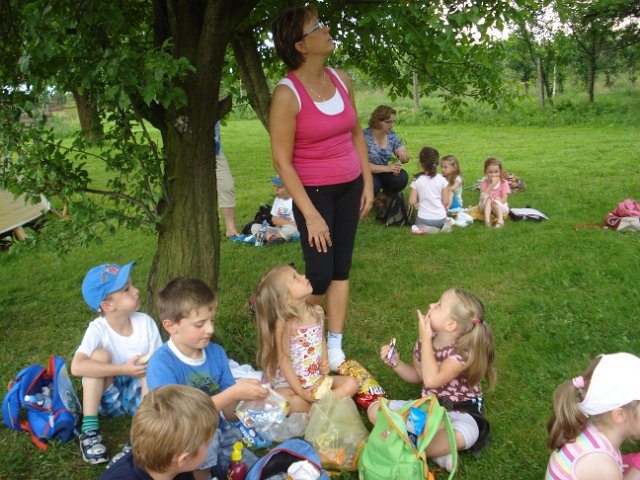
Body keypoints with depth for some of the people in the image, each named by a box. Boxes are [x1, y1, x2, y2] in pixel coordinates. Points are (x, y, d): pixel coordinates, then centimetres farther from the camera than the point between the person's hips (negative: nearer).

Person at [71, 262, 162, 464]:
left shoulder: (145, 322, -13)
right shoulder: (98, 328, -21)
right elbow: (77, 367, -36)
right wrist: (123, 369, -37)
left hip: (138, 395, 1)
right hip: (106, 397, -1)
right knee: (100, 355, -27)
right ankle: (89, 430, -23)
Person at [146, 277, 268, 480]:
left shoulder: (216, 353, -4)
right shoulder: (161, 364, -19)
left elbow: (230, 413, -1)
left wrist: (246, 398, -23)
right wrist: (233, 393, -29)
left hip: (218, 436, 5)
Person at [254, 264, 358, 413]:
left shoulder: (317, 312, -3)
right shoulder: (284, 324, -21)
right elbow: (284, 361, -17)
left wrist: (324, 361, -3)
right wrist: (302, 392, -19)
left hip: (318, 378, 6)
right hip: (290, 383, -5)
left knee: (351, 384, -11)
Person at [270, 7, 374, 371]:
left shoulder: (341, 80, 2)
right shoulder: (288, 93, -16)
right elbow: (282, 160, -15)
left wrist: (367, 183, 9)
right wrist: (311, 215, -16)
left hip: (350, 187, 6)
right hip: (314, 192, -6)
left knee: (341, 269, 9)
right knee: (320, 274, -3)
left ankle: (335, 346, 21)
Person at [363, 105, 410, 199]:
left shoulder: (392, 135, 0)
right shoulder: (365, 136, -18)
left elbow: (406, 158, 5)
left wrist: (403, 156, -21)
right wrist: (387, 168, -27)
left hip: (382, 174, 5)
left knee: (402, 177, -22)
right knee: (373, 184, -37)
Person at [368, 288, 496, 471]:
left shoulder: (465, 350, -22)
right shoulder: (426, 339, -5)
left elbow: (431, 380, -34)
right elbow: (417, 375, 12)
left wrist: (426, 339, -28)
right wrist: (396, 362, -7)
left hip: (459, 411, -6)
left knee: (462, 436, -42)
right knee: (375, 410, -10)